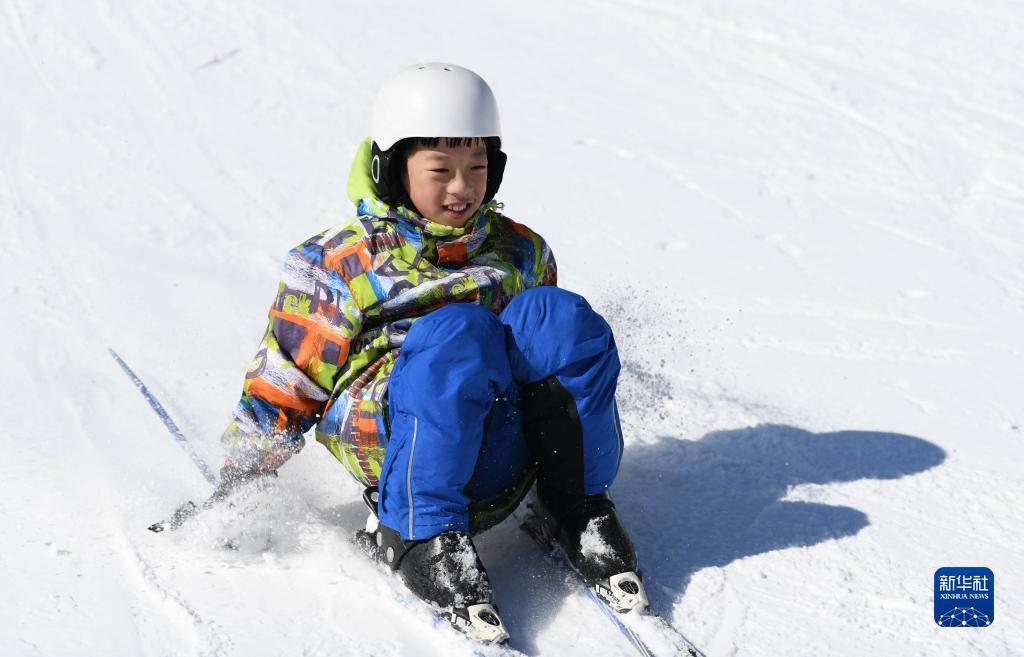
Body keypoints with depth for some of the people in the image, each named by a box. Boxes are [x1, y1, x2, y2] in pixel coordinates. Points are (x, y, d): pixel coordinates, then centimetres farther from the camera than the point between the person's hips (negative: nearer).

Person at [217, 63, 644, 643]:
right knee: (457, 330, -35)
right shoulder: (340, 266, 7)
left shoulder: (520, 253, 18)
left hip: (504, 437, 4)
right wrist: (236, 489, 8)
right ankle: (417, 534, -24)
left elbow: (556, 351, 31)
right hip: (390, 436, -3)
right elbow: (284, 381, 10)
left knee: (555, 313, -25)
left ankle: (575, 508, -10)